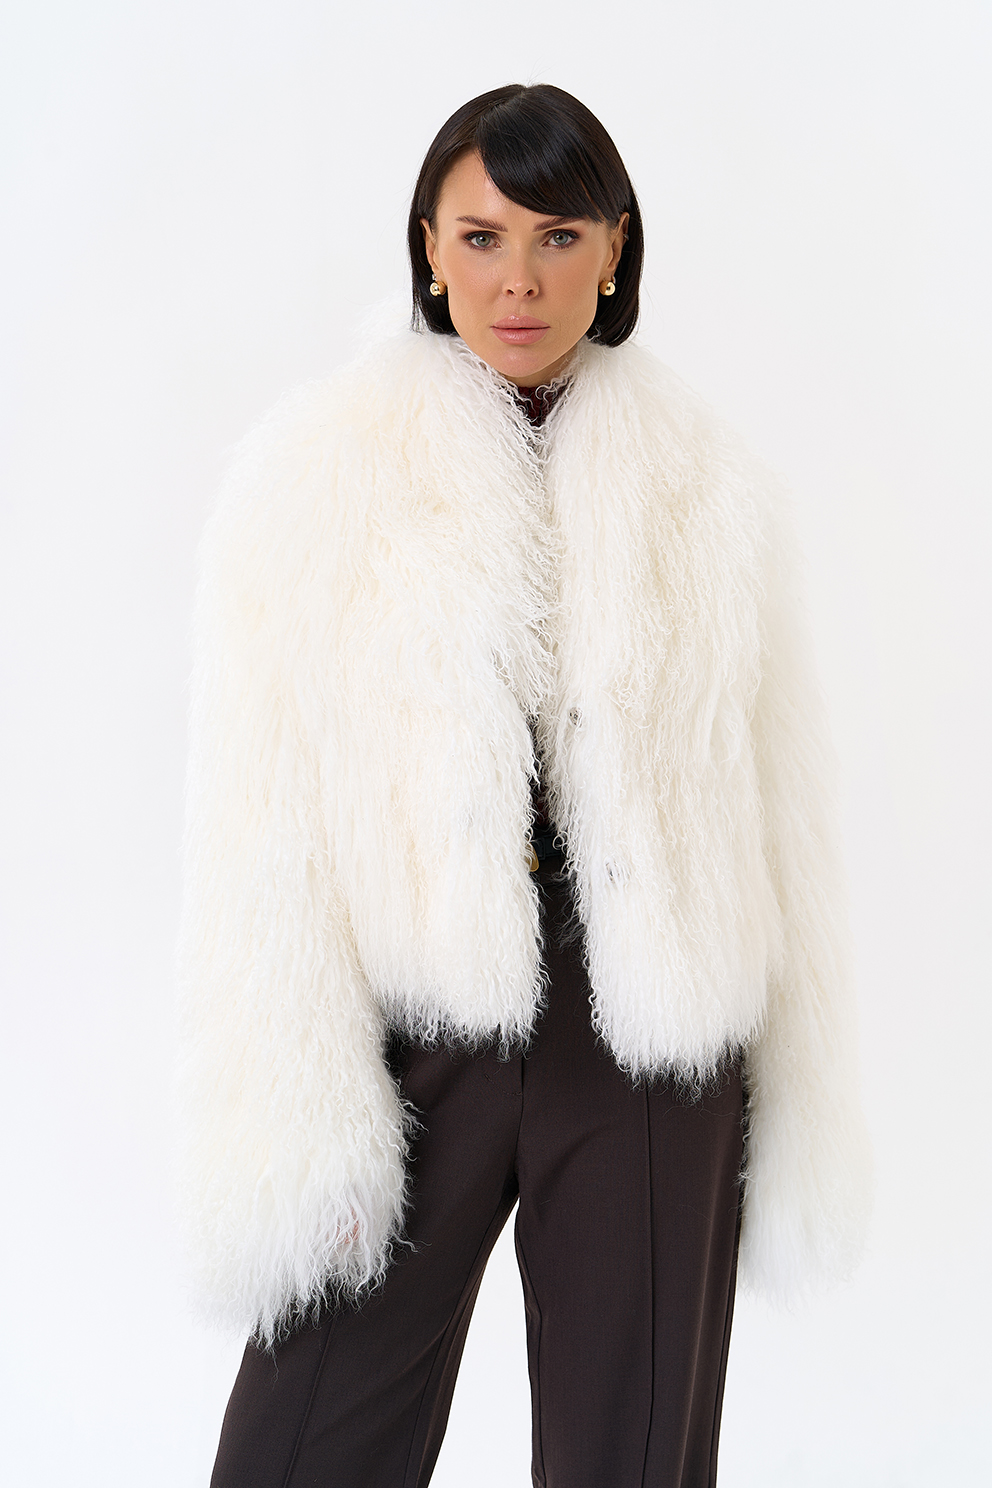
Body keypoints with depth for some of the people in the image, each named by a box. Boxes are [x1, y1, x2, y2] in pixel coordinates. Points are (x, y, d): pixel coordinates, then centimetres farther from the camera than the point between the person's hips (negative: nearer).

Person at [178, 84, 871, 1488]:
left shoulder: (711, 488, 4)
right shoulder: (314, 473, -1)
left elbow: (784, 816, 6)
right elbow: (258, 834, -4)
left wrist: (804, 1116, 5)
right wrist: (294, 1129, -9)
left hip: (653, 1053, 2)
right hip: (408, 1037, -1)